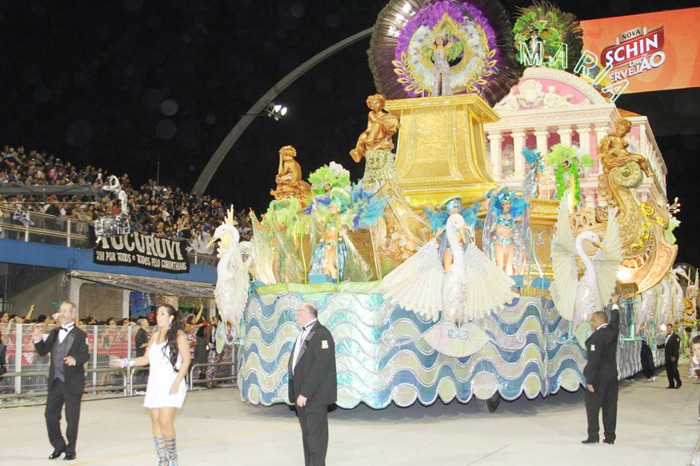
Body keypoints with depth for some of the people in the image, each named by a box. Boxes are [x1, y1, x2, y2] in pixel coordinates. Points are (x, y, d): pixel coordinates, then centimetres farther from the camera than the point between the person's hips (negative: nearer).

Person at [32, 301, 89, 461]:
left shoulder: (80, 335, -6)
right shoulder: (54, 333, 12)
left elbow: (86, 355, -14)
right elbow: (43, 351, 11)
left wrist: (75, 359, -34)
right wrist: (38, 340, -6)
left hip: (72, 383, -5)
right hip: (55, 382, 5)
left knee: (72, 418, 5)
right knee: (50, 416, 8)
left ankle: (70, 449, 20)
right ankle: (59, 446, 26)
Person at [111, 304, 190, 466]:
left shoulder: (178, 335, -5)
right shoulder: (154, 336, 13)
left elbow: (186, 360, -8)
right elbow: (146, 359, 15)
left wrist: (176, 383, -16)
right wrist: (125, 362, 4)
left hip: (171, 384, -6)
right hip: (155, 384, 6)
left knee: (165, 422, -14)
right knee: (155, 422, 4)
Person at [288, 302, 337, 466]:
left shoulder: (322, 334, -14)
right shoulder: (304, 334, 14)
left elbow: (319, 367, -20)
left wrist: (305, 393, -21)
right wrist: (296, 392, 11)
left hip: (314, 396, -9)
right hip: (302, 393, 9)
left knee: (316, 434, -3)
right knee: (307, 433, 14)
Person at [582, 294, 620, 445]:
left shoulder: (597, 336, -18)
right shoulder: (613, 330, 2)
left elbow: (593, 360, -21)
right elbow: (615, 319, 26)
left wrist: (589, 380, -18)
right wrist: (614, 304, 43)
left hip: (599, 377, -7)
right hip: (612, 376, 7)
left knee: (592, 405, 0)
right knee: (610, 406, 9)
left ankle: (593, 435, -1)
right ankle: (610, 436, 11)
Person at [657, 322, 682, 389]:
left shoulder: (675, 337, -10)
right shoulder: (667, 336, 14)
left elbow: (676, 347, -15)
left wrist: (674, 356, -19)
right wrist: (658, 346, 9)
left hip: (673, 357, -7)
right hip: (667, 357, 7)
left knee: (674, 370, -5)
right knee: (669, 371, 7)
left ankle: (678, 383, 13)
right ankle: (671, 384, 12)